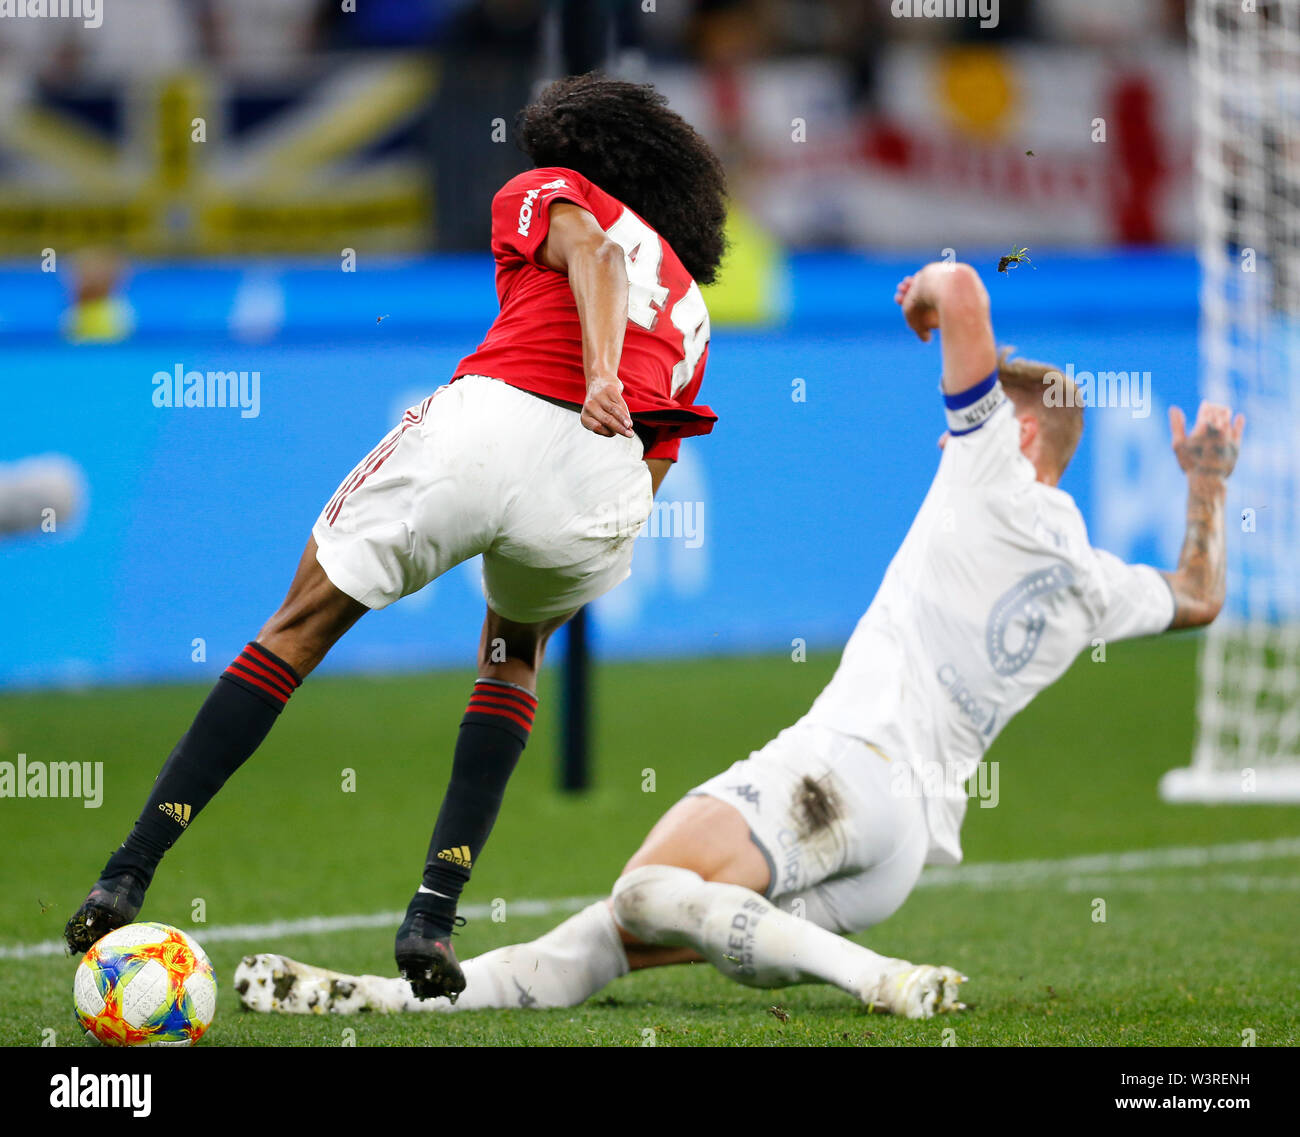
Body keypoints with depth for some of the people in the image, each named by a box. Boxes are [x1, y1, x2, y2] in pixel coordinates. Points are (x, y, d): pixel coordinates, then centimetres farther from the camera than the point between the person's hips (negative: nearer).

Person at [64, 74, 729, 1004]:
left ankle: (129, 875, 8)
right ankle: (435, 918, 15)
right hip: (608, 479, 3)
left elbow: (583, 247, 0)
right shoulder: (690, 307, 35)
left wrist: (599, 377, -15)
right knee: (515, 648, 33)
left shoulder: (549, 189, 24)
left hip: (489, 416, -3)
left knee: (304, 625, 14)